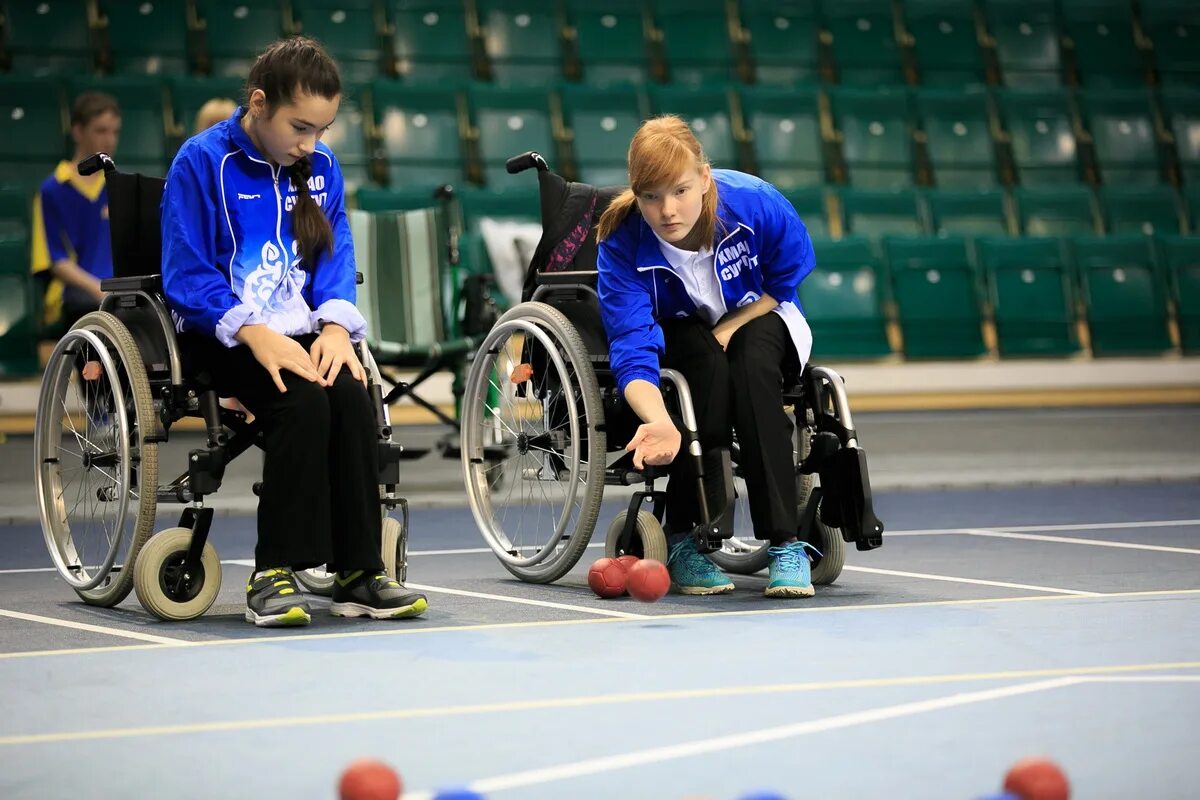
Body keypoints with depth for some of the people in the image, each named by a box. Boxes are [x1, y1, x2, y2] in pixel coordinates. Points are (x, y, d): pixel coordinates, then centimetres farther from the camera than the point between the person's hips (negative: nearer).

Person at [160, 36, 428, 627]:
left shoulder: (320, 167, 10)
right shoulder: (202, 162, -5)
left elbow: (335, 256, 11)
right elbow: (186, 275, -9)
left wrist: (335, 327, -10)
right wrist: (258, 336, -22)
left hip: (301, 333, 4)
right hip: (223, 335, -4)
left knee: (352, 395, -27)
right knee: (303, 399, -32)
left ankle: (358, 575, -21)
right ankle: (273, 574, -24)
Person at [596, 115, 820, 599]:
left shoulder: (755, 202, -27)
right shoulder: (622, 245, -29)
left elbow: (785, 281, -8)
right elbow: (633, 350, -36)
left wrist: (728, 328, -21)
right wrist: (659, 421, -55)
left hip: (757, 320, 1)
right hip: (678, 336, -1)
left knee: (752, 362, -34)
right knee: (709, 364, -35)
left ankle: (785, 544, -35)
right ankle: (683, 540, -25)